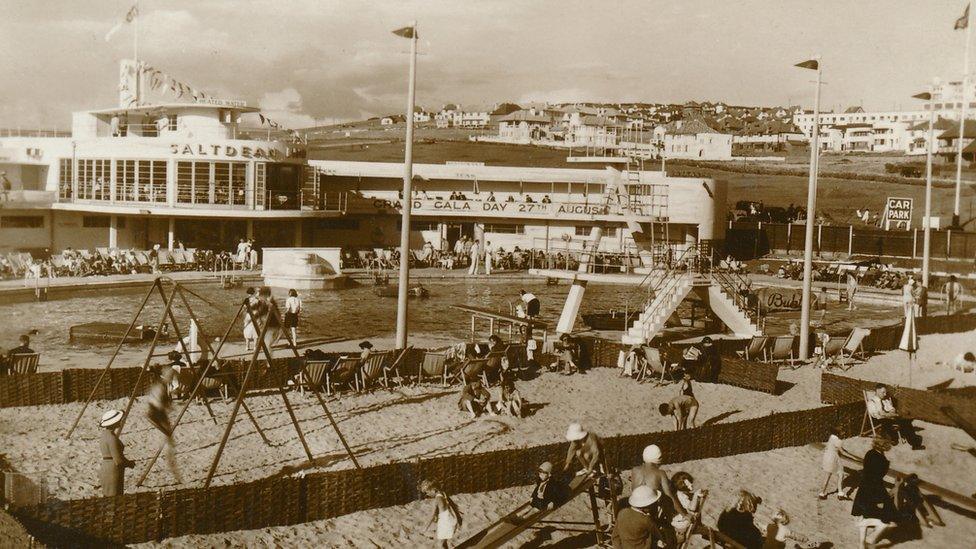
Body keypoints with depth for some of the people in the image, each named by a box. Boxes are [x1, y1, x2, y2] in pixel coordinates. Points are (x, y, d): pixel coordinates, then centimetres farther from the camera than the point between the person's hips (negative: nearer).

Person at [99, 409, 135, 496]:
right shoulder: (112, 438, -19)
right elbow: (118, 460, -20)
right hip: (113, 474, -10)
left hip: (106, 472, 10)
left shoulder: (106, 435, 11)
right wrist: (129, 463, -1)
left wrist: (128, 462, 7)